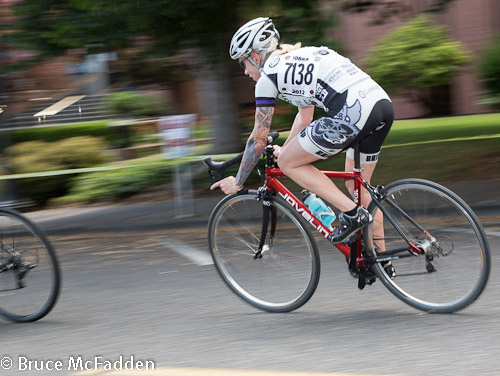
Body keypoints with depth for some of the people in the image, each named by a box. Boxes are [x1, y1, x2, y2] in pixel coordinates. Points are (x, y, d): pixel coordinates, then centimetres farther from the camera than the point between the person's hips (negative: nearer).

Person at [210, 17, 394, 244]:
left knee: (287, 163, 7)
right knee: (355, 186, 23)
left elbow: (259, 139, 12)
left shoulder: (268, 75, 8)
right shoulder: (300, 57, 30)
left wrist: (237, 183, 23)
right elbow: (305, 116, 41)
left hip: (352, 113, -9)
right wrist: (285, 149, 54)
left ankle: (352, 213, 2)